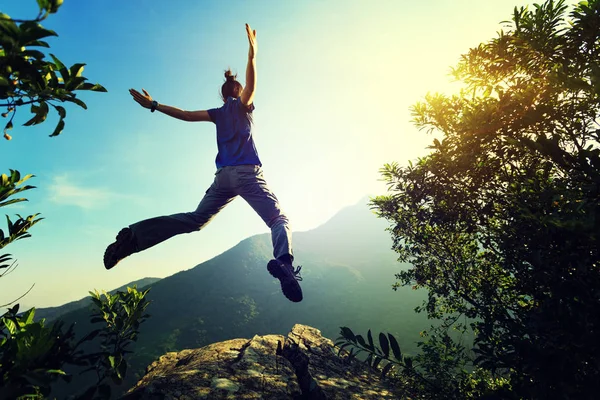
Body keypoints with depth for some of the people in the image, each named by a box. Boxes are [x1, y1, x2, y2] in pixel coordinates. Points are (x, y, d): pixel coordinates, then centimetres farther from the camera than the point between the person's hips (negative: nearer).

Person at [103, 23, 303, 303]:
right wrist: (252, 56, -15)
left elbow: (186, 115, 23)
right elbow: (250, 86, -6)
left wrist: (153, 105, 33)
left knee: (194, 219, 14)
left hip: (223, 176, 5)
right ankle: (283, 262, -42)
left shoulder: (218, 113, 23)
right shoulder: (243, 105, 13)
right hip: (247, 172, -5)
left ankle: (134, 235, 3)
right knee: (279, 220, -11)